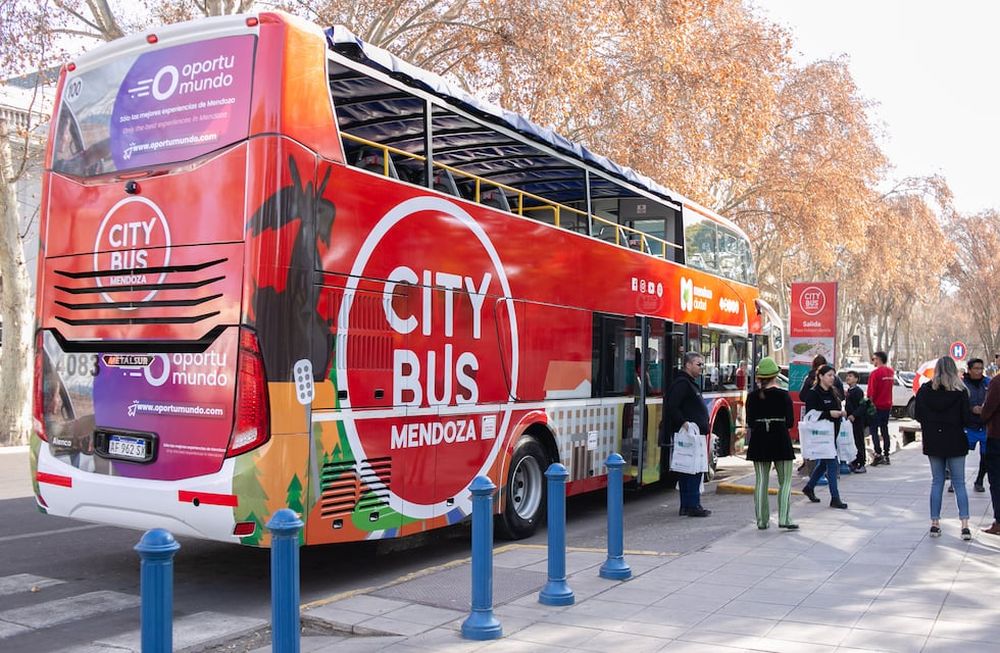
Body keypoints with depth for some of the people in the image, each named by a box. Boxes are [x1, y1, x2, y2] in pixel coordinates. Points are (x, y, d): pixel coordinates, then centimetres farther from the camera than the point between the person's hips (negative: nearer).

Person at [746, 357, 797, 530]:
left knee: (761, 481, 8)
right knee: (785, 482, 5)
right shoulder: (783, 395, -6)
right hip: (780, 439, -3)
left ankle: (762, 520, 9)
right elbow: (790, 422, -4)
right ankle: (784, 519, -2)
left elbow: (750, 422, 1)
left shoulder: (752, 397, 0)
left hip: (759, 440, 3)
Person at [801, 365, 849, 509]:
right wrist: (830, 413, -22)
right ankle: (835, 498, -3)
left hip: (833, 432, 9)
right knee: (832, 464, -8)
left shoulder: (833, 392, 13)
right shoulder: (813, 394, -12)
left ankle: (809, 487, 35)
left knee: (824, 463, 18)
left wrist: (841, 412, 4)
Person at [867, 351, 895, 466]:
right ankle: (886, 456, 15)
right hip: (888, 405, 7)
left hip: (877, 406, -7)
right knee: (884, 430, 13)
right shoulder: (891, 371, 7)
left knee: (874, 430, -3)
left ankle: (878, 454, -11)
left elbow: (871, 392, -15)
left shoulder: (875, 373, -16)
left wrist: (870, 403, -6)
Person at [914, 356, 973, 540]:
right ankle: (965, 525, -1)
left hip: (933, 442, 2)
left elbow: (918, 415, -1)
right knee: (959, 483, 6)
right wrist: (956, 424, 11)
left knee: (937, 482, 11)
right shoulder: (960, 391, -11)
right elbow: (967, 418, -9)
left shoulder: (925, 390, -5)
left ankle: (935, 523, 10)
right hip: (955, 442, -2)